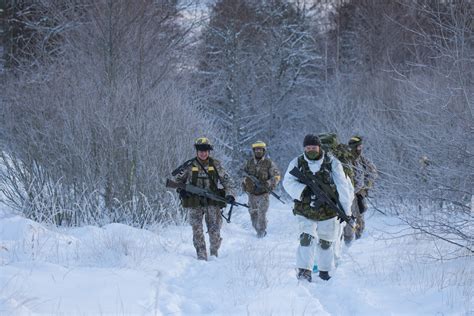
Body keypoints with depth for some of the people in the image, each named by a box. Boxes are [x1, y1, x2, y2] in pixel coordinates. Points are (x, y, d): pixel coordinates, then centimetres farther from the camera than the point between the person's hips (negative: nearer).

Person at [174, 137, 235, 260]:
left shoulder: (216, 165, 3)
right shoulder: (189, 166, 3)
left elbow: (226, 180, 8)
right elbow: (178, 179, 16)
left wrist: (229, 194, -6)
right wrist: (180, 189, -3)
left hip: (212, 202, 0)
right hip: (195, 203, 0)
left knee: (214, 229, -1)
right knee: (197, 230, -6)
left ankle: (214, 254, 17)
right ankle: (201, 256, -2)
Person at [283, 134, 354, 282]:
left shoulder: (332, 163, -5)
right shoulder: (297, 163, -2)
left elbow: (342, 186, -6)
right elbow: (288, 182, -10)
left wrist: (346, 210, -10)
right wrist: (305, 191, -28)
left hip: (328, 211, 1)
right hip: (305, 211, -1)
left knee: (326, 242, 13)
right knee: (306, 238, -19)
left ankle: (324, 270, 31)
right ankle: (304, 271, -17)